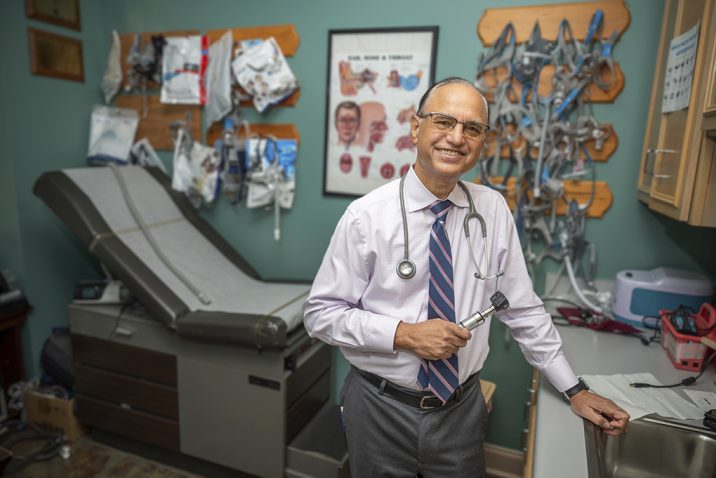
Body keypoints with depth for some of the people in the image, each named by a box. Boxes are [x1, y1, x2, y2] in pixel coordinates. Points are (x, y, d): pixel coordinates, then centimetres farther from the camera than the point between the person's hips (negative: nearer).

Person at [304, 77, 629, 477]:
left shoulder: (494, 209, -5)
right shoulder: (367, 215, -15)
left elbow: (523, 308, 3)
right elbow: (321, 313, -11)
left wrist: (574, 389, 4)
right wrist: (404, 334, -22)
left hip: (462, 408, 3)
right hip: (382, 408, -2)